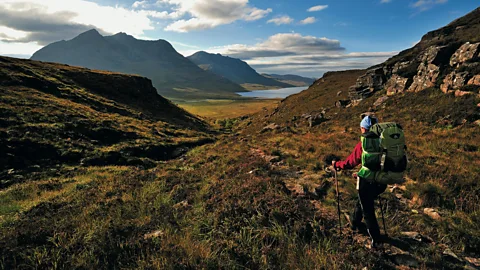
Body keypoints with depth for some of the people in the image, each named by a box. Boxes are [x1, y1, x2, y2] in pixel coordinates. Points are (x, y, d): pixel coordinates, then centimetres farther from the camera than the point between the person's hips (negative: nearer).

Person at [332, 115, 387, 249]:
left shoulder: (362, 144, -13)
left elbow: (350, 163, -6)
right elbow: (381, 162, 11)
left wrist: (336, 164, 12)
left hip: (367, 182, -6)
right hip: (381, 182, 6)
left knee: (368, 211, 13)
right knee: (362, 201, 29)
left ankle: (376, 240, 19)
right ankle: (355, 222, 50)